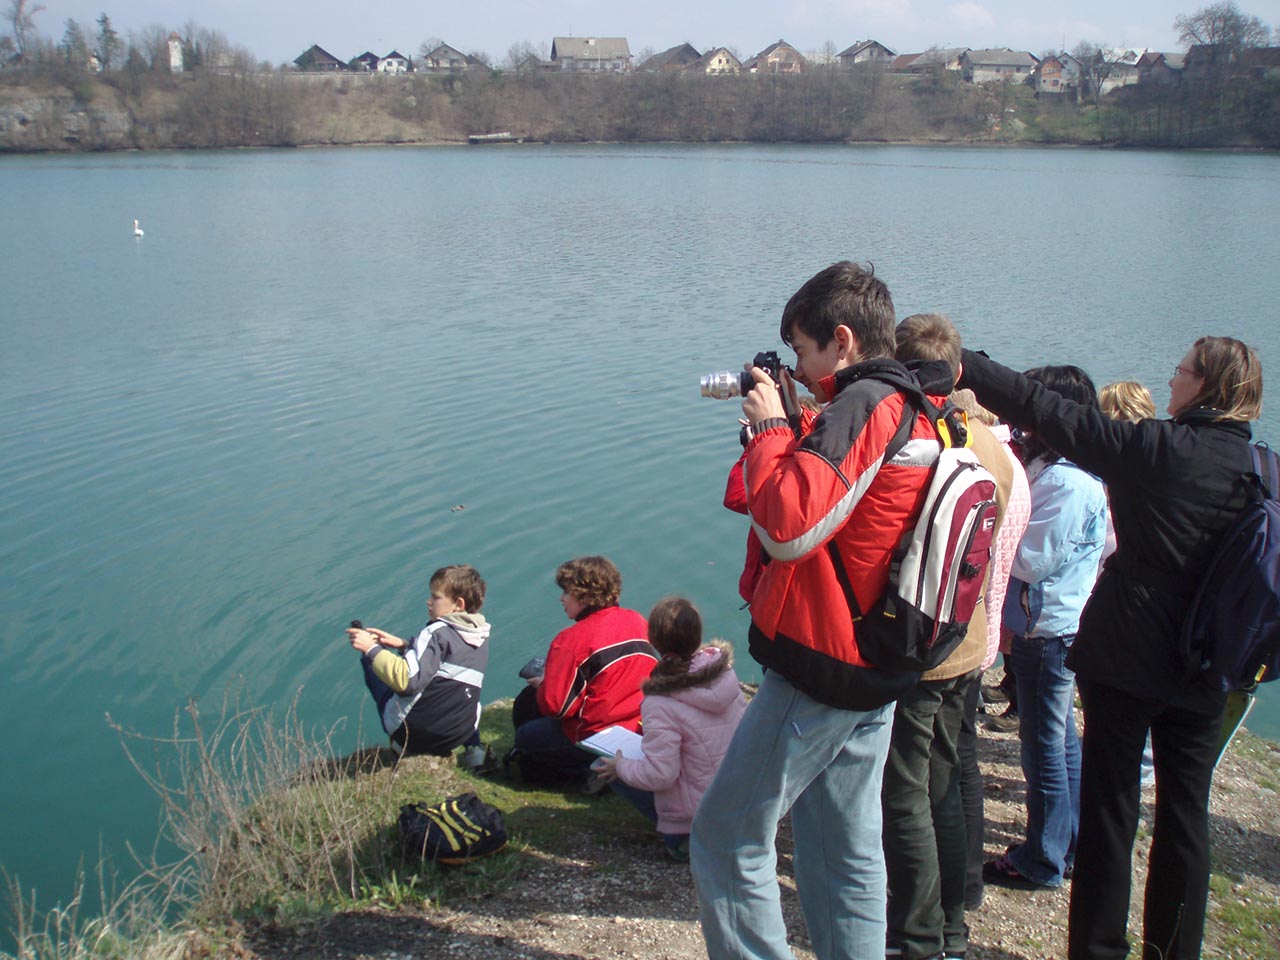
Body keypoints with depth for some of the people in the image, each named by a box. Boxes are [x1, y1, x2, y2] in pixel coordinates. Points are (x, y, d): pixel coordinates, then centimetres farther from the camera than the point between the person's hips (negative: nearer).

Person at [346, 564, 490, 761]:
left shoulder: (438, 632, -13)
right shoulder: (482, 636, 8)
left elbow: (407, 680, -24)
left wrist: (371, 649, -15)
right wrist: (404, 645, 13)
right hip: (460, 735, 4)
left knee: (369, 660, 13)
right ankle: (473, 747, 16)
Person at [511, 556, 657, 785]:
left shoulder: (571, 641, -19)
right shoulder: (637, 621, 0)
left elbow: (555, 705, -18)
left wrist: (542, 684, 5)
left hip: (596, 740, -7)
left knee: (524, 737, 17)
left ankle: (585, 771, 3)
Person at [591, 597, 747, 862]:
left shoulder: (661, 704, -22)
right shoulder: (725, 671, -4)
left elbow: (660, 775, -23)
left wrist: (620, 766, -4)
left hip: (702, 807, -7)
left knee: (604, 767, 5)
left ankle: (680, 835, 1)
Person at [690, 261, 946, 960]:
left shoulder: (863, 405, -17)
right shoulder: (919, 412, 11)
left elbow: (788, 527, -26)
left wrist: (769, 426, -13)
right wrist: (785, 426, 10)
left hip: (818, 668, -10)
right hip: (876, 671, 10)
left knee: (725, 842, 2)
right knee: (847, 854, 18)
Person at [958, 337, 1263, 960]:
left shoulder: (1153, 448, -13)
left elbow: (1042, 409, -13)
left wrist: (961, 366, -7)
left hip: (1125, 659, -4)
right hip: (1205, 672, 4)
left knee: (1110, 808, 6)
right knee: (1186, 814, 15)